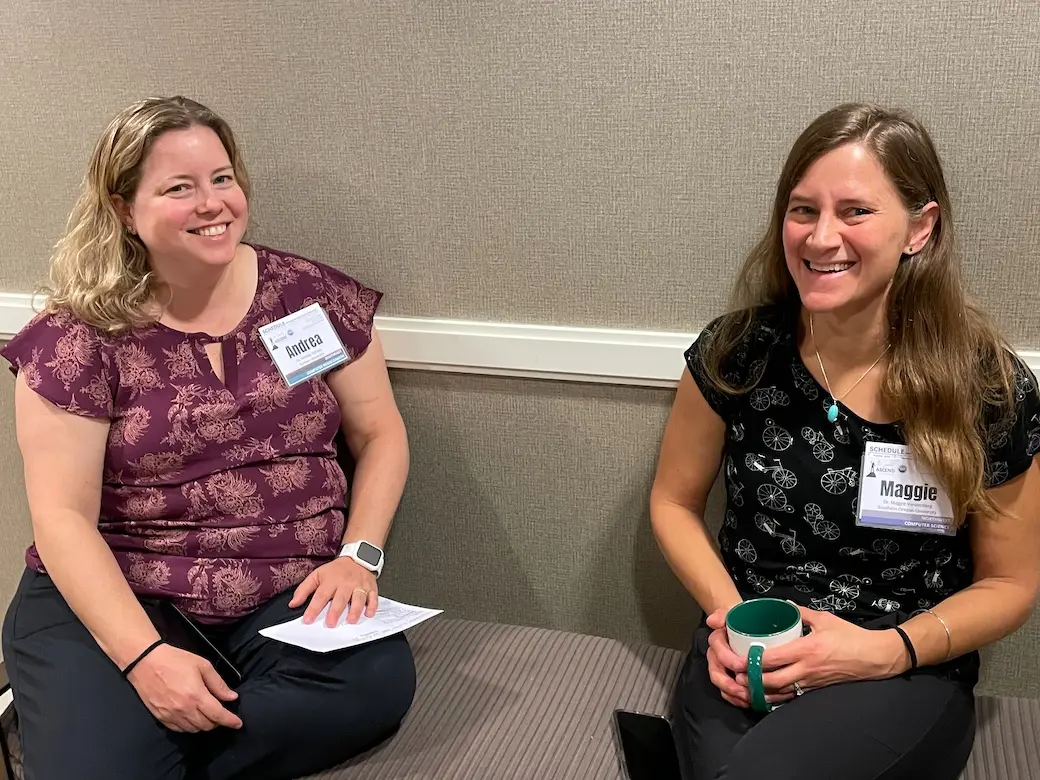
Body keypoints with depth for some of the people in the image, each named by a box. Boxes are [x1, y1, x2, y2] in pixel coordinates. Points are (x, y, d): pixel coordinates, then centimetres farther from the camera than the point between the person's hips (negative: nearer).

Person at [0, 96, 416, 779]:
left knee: (378, 683, -27)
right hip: (116, 600, -3)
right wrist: (145, 656, -20)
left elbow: (379, 433, 9)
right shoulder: (77, 338, -5)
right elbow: (63, 516, -8)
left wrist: (358, 555, -7)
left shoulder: (313, 295, 3)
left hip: (291, 595, 4)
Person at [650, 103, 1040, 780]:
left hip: (910, 672, -1)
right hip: (748, 662, 2)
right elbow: (675, 502, 8)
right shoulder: (736, 353, -7)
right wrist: (727, 614, -9)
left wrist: (886, 650, -15)